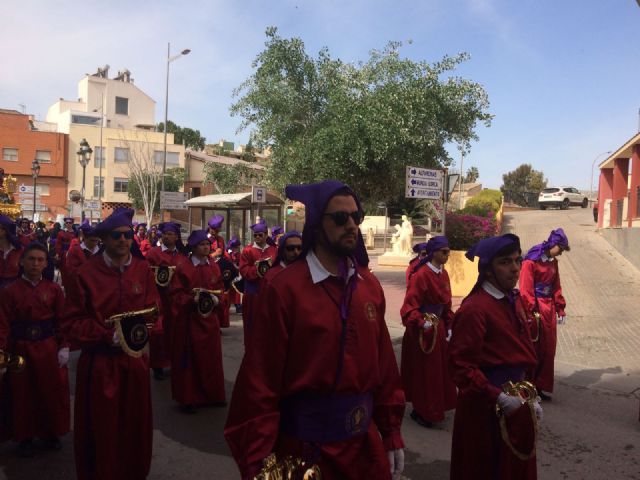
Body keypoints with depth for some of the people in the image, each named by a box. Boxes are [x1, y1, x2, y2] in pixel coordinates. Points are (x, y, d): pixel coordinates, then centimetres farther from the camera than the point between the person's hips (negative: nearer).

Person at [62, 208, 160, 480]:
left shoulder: (143, 270, 1)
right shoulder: (86, 273, -8)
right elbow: (73, 322, -7)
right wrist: (107, 336, -18)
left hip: (135, 359, 3)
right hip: (99, 362, -3)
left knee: (135, 425, 15)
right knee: (100, 429, 8)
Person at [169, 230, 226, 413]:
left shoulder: (214, 267, 6)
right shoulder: (183, 268, -9)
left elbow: (220, 289, 9)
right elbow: (176, 294, -10)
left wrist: (215, 299, -11)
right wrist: (193, 299, -24)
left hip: (210, 317, 5)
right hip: (189, 319, -5)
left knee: (211, 356, 12)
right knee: (190, 358, 4)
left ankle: (212, 394, 26)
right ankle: (189, 398, 16)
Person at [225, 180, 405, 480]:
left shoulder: (370, 286, 0)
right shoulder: (284, 289, -17)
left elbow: (384, 364, 4)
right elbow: (260, 381, -16)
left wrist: (392, 433, 7)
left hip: (365, 439, 5)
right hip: (304, 445, -4)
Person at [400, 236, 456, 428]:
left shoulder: (443, 274, 5)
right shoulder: (421, 275, -20)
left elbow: (446, 303, 13)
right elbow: (410, 306, -22)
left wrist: (449, 327, 11)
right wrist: (422, 322, -35)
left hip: (439, 328, 8)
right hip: (423, 330, -8)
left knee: (439, 369, 18)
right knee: (423, 372, 5)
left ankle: (435, 408, 34)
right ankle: (420, 411, 22)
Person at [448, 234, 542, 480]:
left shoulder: (514, 301, 6)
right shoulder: (474, 308, -21)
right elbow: (460, 366, -22)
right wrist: (498, 397, -26)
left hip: (517, 401, 8)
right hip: (486, 408, -8)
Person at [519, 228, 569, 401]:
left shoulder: (553, 262, 11)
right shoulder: (531, 261, -14)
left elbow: (556, 287, 16)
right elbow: (526, 290, -17)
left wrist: (560, 310, 13)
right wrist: (531, 313, -18)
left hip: (549, 309, 8)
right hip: (536, 309, -7)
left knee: (549, 349, 12)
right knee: (533, 349, 3)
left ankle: (543, 387, 24)